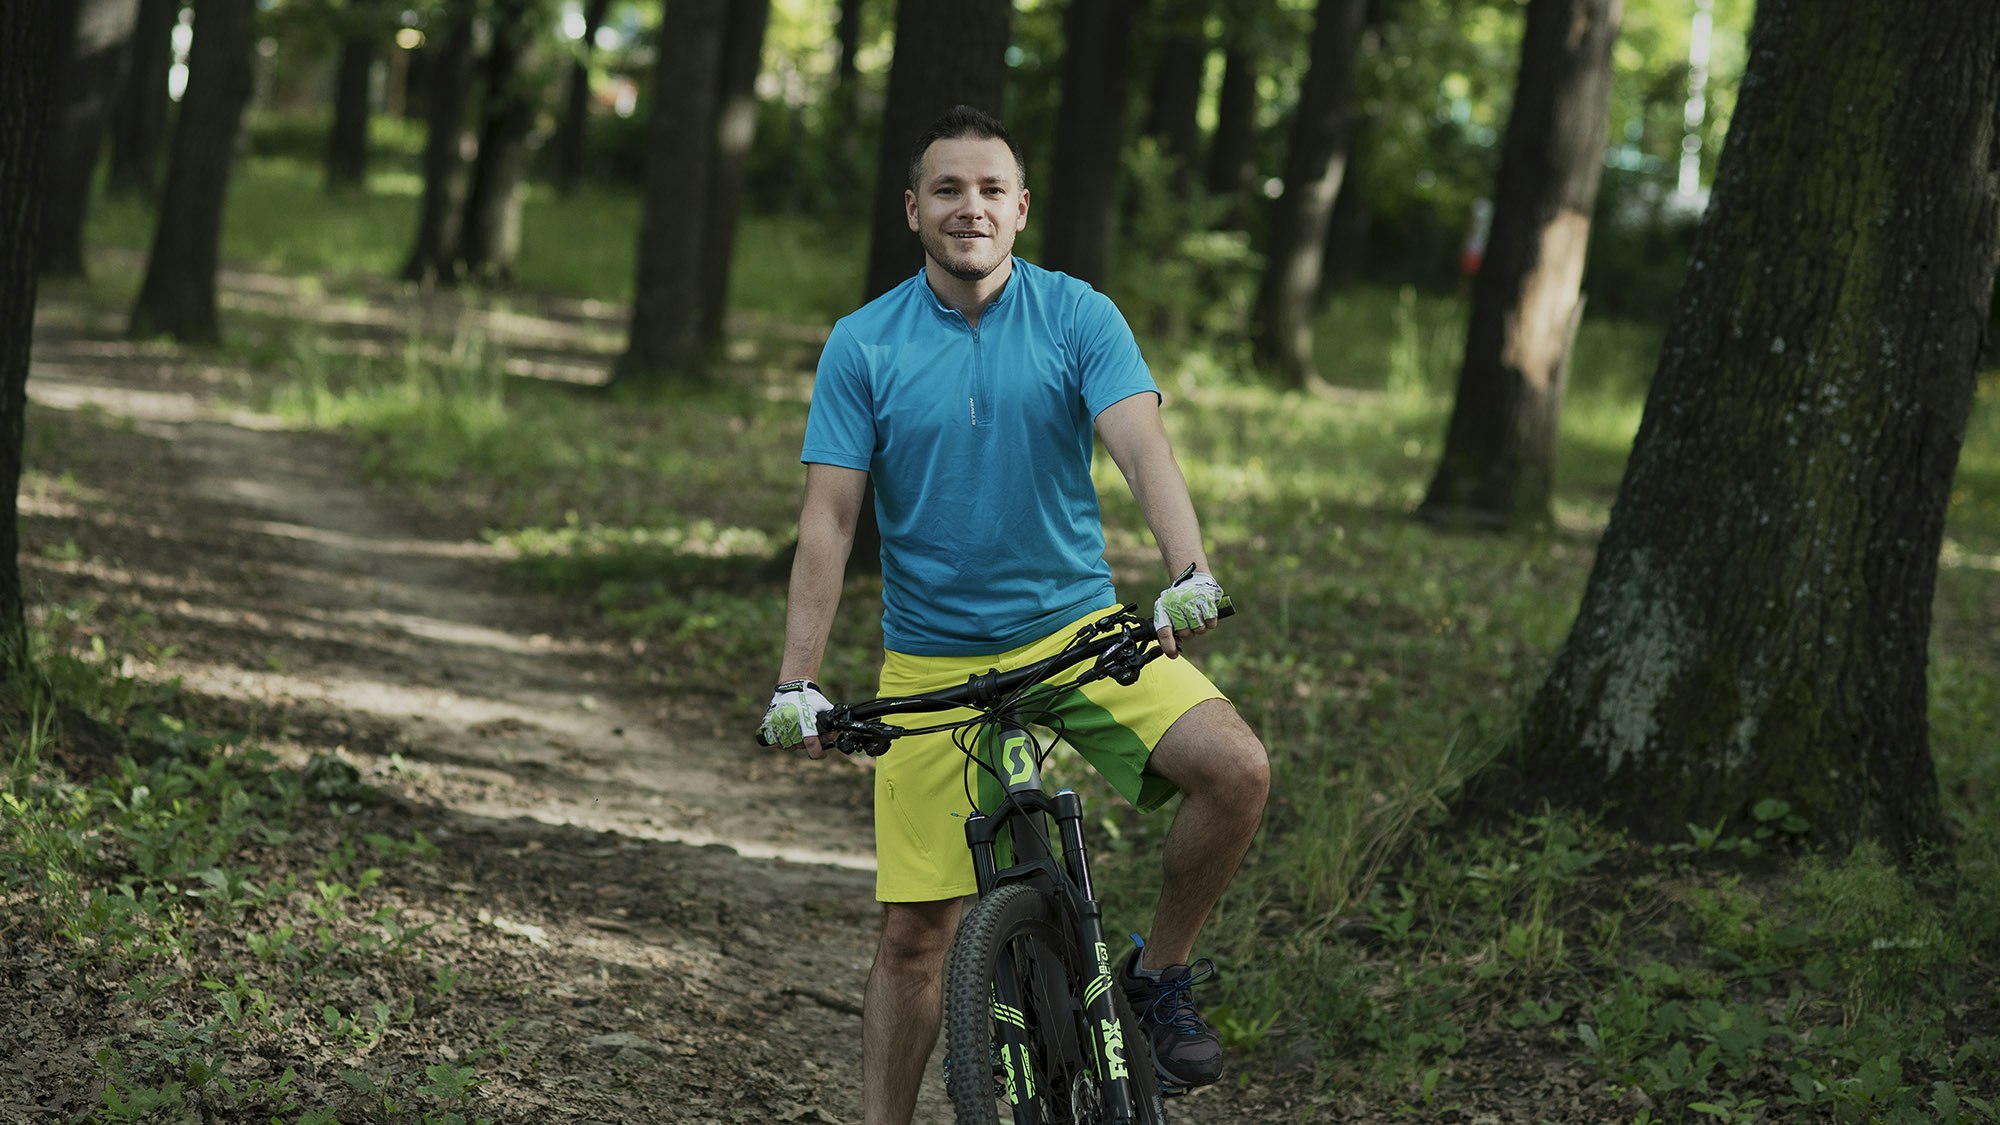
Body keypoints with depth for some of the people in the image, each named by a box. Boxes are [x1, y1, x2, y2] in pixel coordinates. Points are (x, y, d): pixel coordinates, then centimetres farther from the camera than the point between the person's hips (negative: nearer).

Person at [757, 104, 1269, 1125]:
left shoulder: (1078, 317, -4)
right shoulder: (862, 345, -3)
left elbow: (1143, 447, -18)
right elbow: (828, 516, -7)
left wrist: (1189, 573, -37)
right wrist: (796, 683, -16)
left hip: (1078, 631, 0)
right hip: (933, 662, 0)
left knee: (1236, 770, -22)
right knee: (913, 932, 0)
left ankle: (1159, 975, 2)